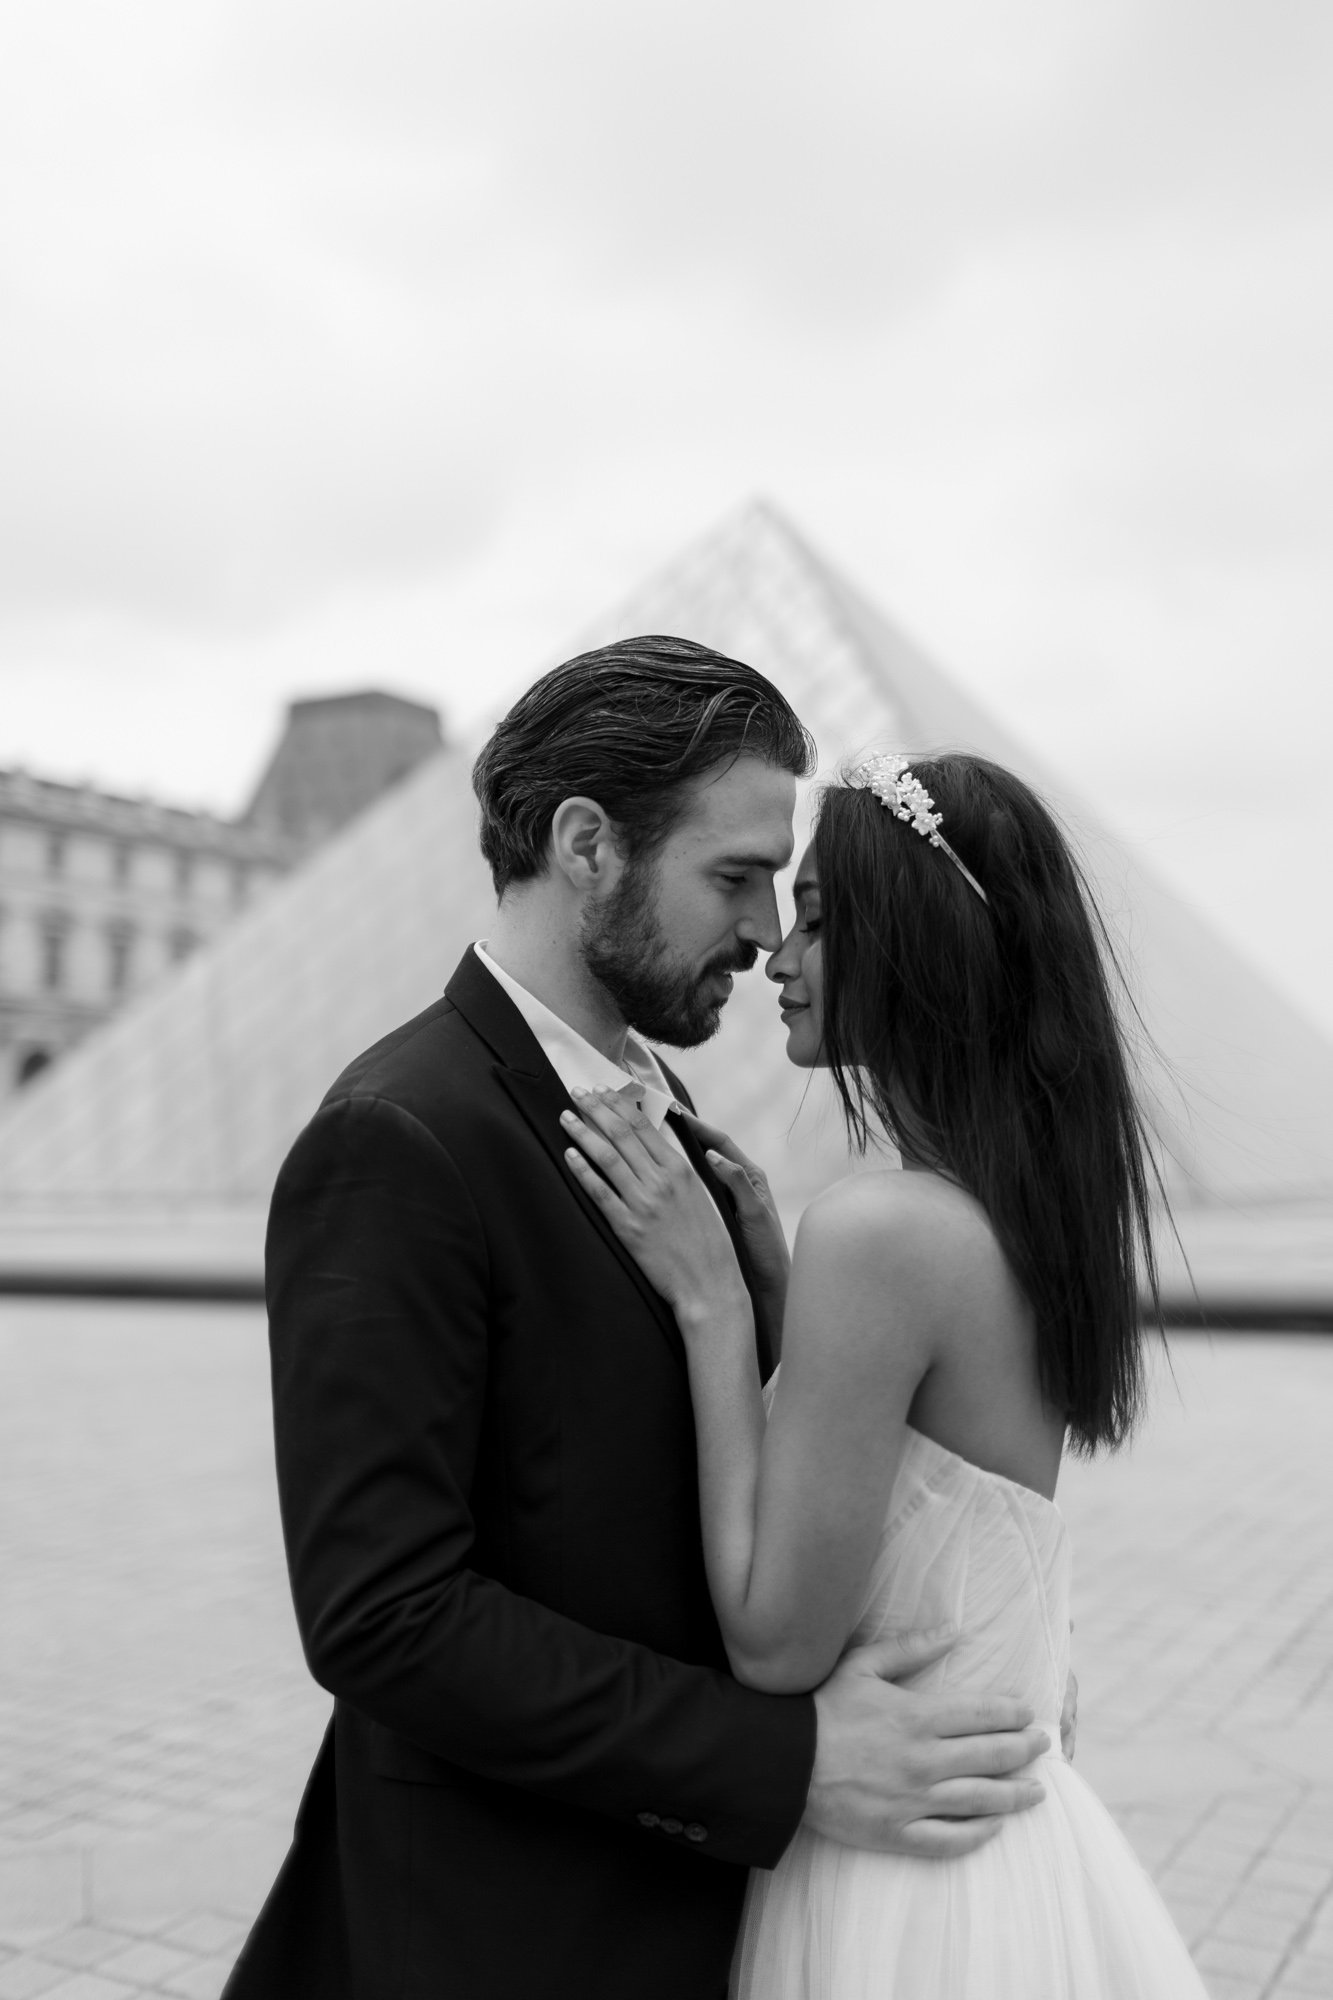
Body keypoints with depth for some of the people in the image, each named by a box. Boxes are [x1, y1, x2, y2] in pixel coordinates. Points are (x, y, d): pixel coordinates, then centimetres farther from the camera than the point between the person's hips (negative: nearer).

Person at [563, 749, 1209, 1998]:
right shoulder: (1024, 1208, 0)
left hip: (899, 1883, -8)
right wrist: (770, 1272, 1)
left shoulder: (881, 1229, -26)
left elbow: (777, 1640, -21)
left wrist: (708, 1300, -20)